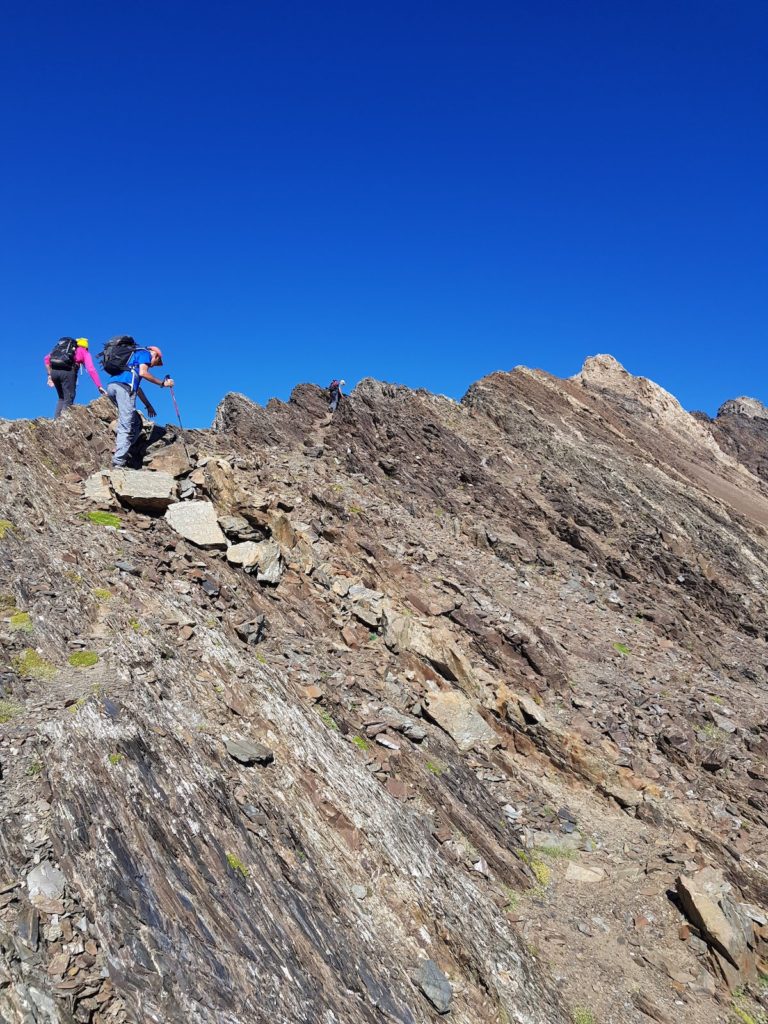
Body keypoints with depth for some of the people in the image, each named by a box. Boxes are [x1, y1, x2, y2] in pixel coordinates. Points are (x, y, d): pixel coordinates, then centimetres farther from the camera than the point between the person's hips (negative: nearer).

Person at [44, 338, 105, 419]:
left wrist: (49, 375, 23)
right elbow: (91, 370, 4)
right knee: (68, 400, 3)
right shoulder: (84, 351, 19)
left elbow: (47, 359, 22)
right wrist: (99, 386, 1)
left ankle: (56, 421, 12)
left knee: (62, 398, 22)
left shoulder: (62, 345, 32)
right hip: (67, 372, -5)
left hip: (54, 371, 5)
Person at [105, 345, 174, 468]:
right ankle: (118, 462, -19)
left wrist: (148, 405, 39)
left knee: (136, 423, 14)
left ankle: (123, 452, 2)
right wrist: (162, 383, 2)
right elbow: (143, 373, -6)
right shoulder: (145, 353, 13)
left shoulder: (134, 355, 38)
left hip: (111, 385, 9)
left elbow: (137, 387, 37)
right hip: (123, 386, -9)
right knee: (125, 426, -13)